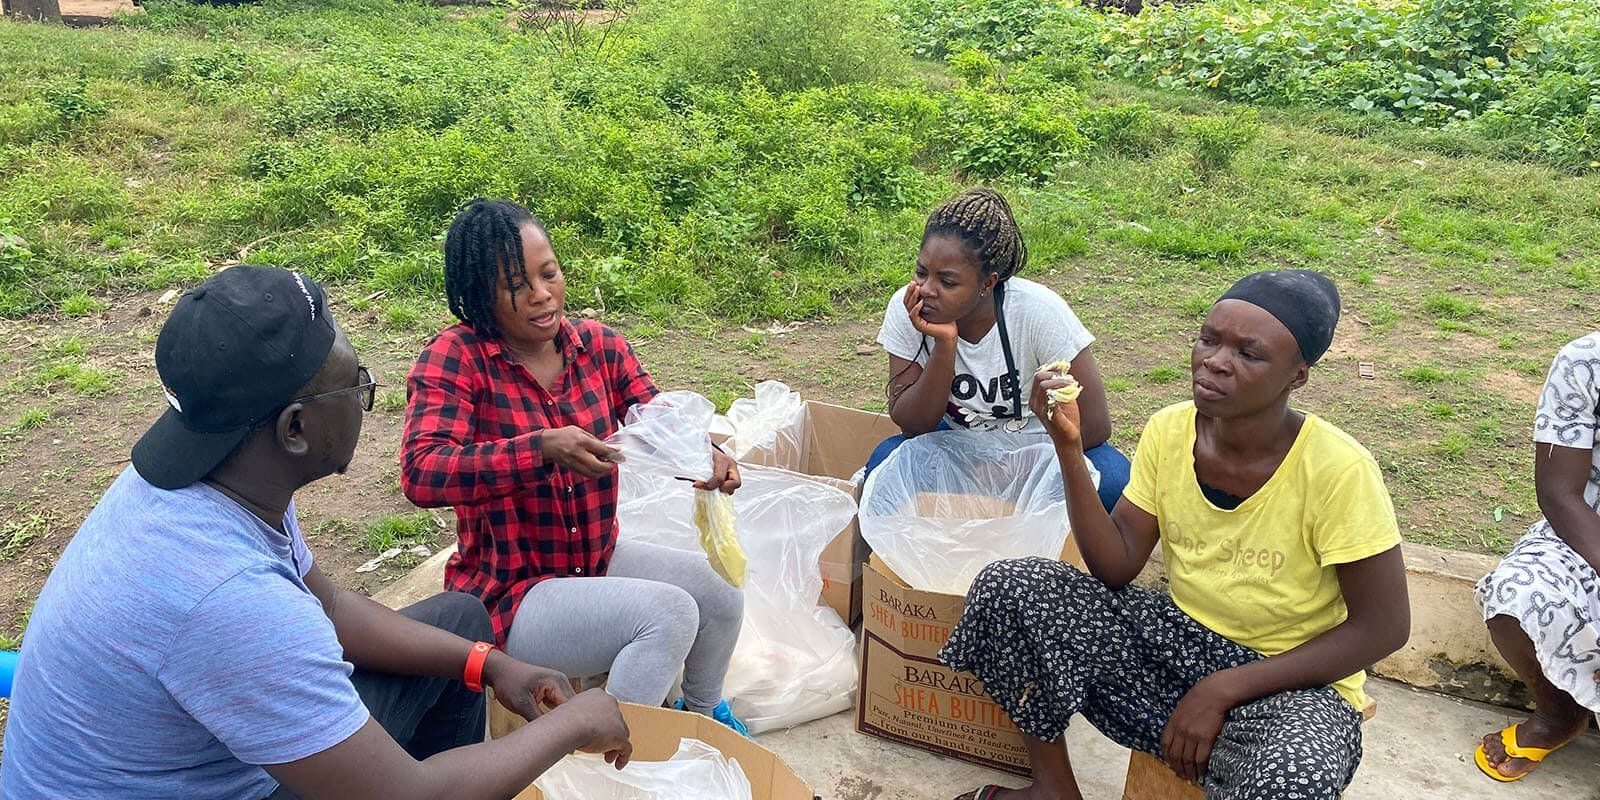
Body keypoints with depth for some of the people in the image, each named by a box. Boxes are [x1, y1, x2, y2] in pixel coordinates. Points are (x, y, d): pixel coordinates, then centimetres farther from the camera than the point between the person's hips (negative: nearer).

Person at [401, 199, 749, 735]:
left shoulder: (597, 344, -2)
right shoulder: (456, 357, -17)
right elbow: (420, 473, -30)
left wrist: (700, 454, -27)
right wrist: (542, 448, -42)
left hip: (598, 558, 6)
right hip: (510, 593, -6)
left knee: (721, 595, -5)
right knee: (668, 612, -24)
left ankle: (702, 711, 27)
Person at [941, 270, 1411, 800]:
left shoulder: (1337, 470, -21)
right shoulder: (1169, 432, -7)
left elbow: (1383, 627, -15)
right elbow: (1117, 566, -7)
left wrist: (1223, 690, -20)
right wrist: (1069, 448, -20)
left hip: (1290, 683, -4)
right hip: (1179, 639, 5)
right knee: (1005, 587, -12)